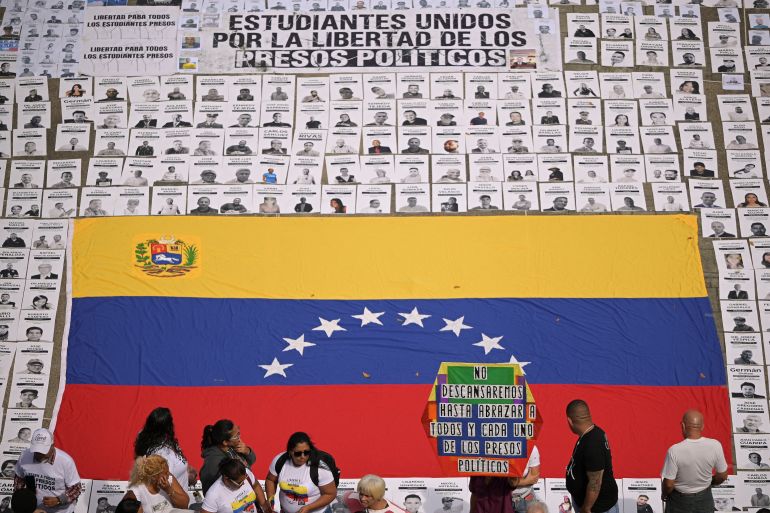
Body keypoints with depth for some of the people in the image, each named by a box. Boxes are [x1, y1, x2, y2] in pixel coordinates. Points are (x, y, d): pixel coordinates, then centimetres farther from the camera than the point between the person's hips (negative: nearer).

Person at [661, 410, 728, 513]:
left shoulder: (675, 450, -29)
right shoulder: (715, 446, -21)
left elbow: (669, 484, -21)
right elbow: (722, 476, -6)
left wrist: (664, 495, 1)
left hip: (680, 500, -2)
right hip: (704, 498, 2)